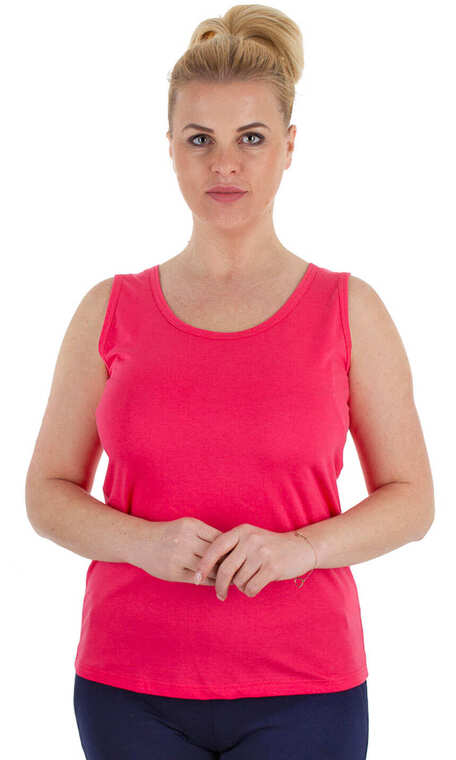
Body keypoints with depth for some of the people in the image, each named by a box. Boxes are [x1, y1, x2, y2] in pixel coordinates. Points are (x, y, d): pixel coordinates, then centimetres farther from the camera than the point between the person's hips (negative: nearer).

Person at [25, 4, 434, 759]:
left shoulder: (348, 309, 1)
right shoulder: (111, 310, 4)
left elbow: (411, 499, 3)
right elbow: (48, 491, 6)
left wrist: (299, 548, -15)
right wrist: (144, 541, -13)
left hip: (302, 695, -1)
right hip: (132, 688, 1)